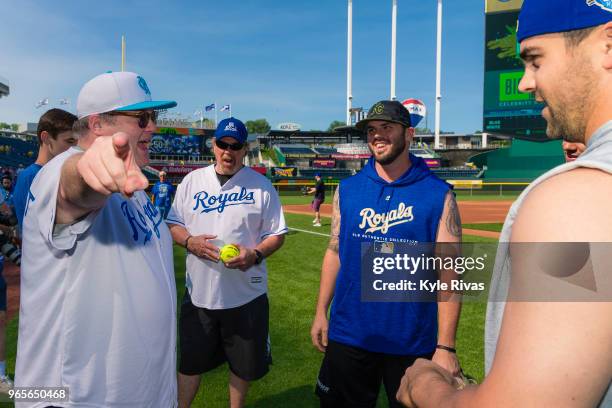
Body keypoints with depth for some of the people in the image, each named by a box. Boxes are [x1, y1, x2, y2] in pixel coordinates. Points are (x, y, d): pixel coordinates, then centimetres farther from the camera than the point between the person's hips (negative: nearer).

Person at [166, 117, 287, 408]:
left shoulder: (261, 185, -2)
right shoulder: (192, 181, 5)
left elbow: (277, 234, -1)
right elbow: (172, 224, 9)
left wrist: (255, 254, -19)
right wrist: (190, 241, -12)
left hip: (247, 294, -1)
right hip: (198, 293, 2)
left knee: (245, 363, 15)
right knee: (190, 361, 15)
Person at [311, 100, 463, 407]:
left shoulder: (439, 195, -7)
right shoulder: (347, 189, 1)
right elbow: (334, 252, 6)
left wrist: (446, 346, -13)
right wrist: (321, 312, 4)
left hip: (413, 343, -2)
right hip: (347, 335, 3)